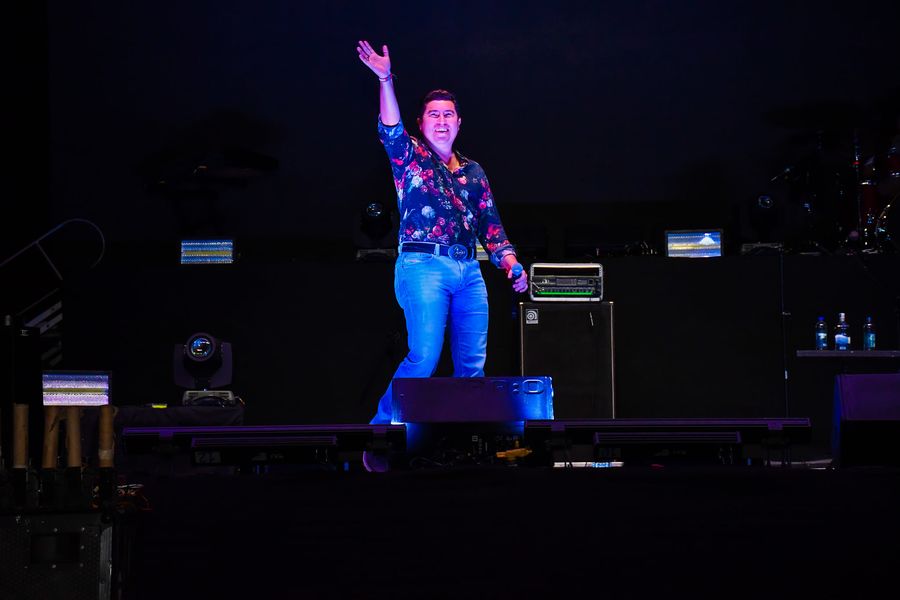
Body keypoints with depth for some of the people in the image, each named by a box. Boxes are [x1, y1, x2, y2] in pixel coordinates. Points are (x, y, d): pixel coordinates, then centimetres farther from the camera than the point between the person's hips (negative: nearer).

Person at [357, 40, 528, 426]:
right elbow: (390, 129, -12)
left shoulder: (473, 172, 21)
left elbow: (490, 226, 19)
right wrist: (385, 79, -25)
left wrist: (512, 265, 5)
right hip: (423, 265, -5)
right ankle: (382, 429, -6)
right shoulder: (410, 157, 8)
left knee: (472, 363, 1)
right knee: (424, 357, -16)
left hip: (469, 271, 6)